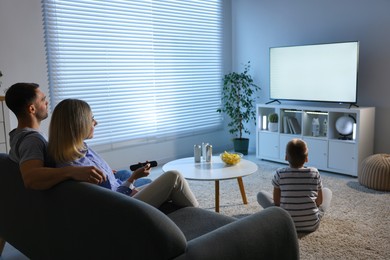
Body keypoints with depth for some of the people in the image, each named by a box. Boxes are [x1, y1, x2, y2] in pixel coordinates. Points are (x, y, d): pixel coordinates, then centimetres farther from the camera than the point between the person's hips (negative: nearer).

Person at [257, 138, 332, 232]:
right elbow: (319, 201, 3)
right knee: (327, 191, 24)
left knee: (261, 194, 16)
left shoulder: (280, 174, -10)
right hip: (311, 225, 2)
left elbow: (276, 202, -3)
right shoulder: (314, 173, -7)